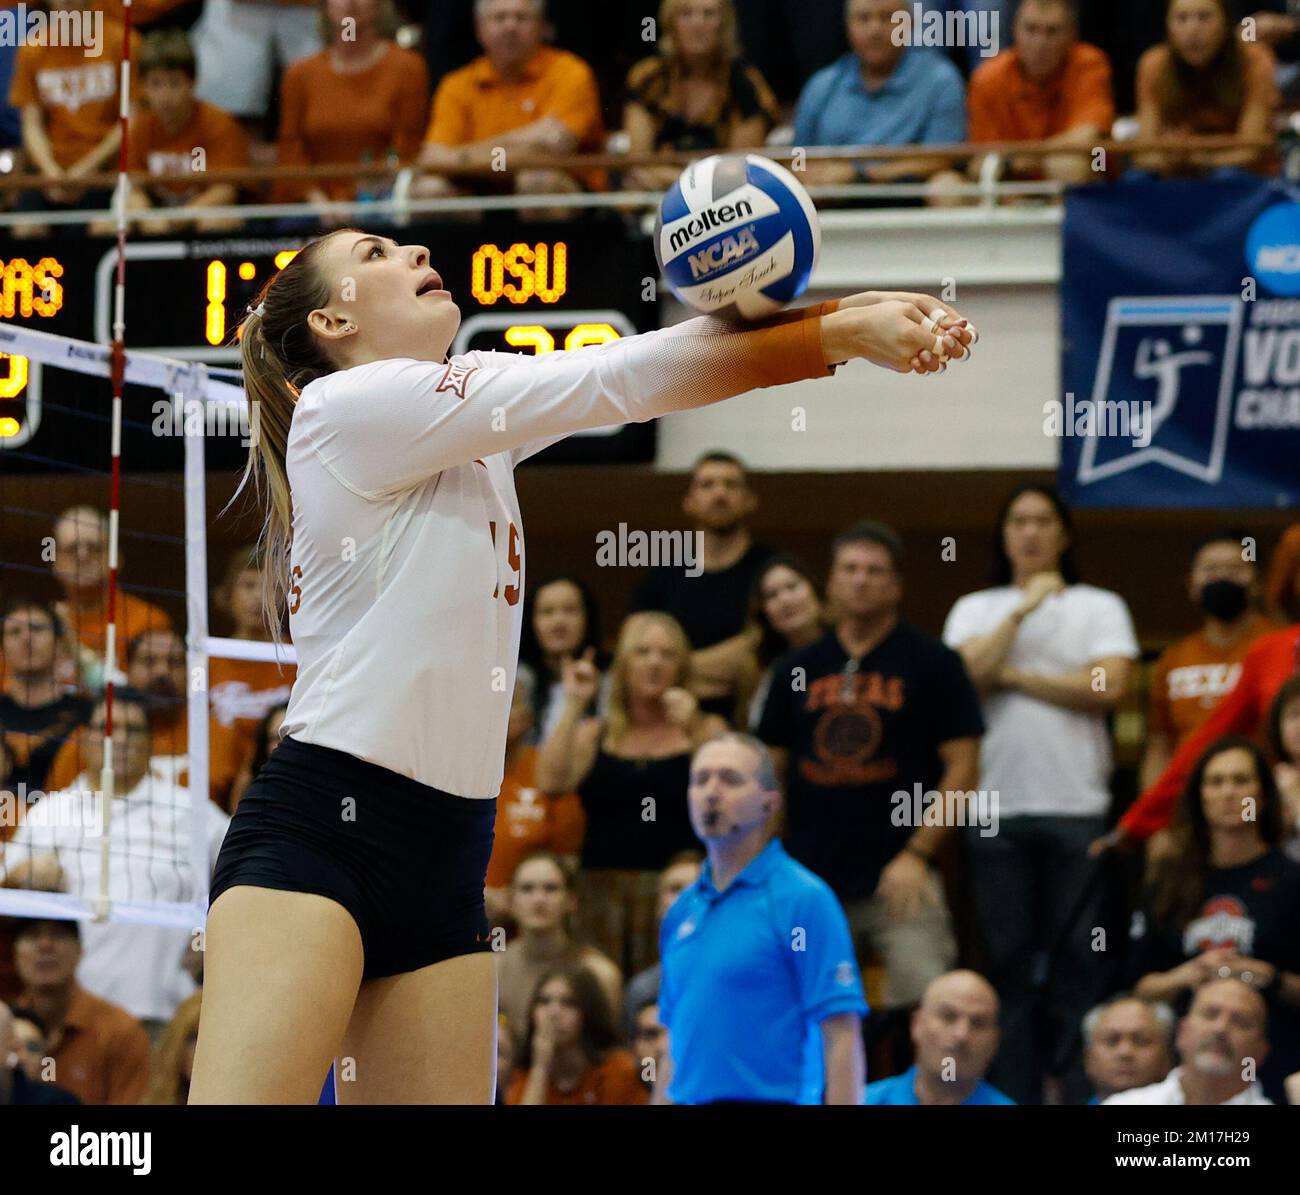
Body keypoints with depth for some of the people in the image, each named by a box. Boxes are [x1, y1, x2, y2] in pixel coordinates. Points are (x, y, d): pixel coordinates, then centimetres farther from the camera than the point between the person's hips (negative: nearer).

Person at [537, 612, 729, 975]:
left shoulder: (705, 730, 11)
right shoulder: (594, 734, 16)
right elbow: (551, 781, -2)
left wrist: (693, 730, -13)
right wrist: (574, 706, 0)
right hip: (603, 887, 2)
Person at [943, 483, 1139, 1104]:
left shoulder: (1100, 607, 9)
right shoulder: (975, 610, 14)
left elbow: (1108, 686, -7)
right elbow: (968, 675, -4)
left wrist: (1013, 677, -3)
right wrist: (1022, 610, -8)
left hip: (1078, 806, -1)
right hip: (997, 808, 2)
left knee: (1079, 959, -4)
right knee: (1008, 959, 2)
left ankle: (1082, 1093, -2)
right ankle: (1013, 1093, 6)